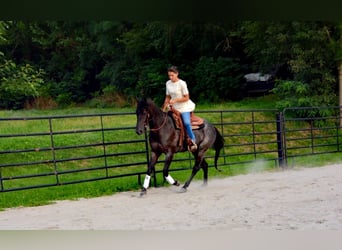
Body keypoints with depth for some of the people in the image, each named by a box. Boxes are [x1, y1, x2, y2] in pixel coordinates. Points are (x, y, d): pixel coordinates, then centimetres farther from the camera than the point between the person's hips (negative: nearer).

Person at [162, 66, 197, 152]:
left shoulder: (182, 83, -14)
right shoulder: (168, 83, 3)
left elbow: (186, 98, -13)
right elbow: (167, 97, 10)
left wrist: (175, 100, -22)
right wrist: (164, 109, 3)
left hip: (184, 107, -6)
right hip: (174, 108, 6)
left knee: (186, 123, -24)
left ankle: (193, 141, -14)